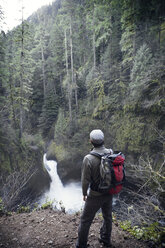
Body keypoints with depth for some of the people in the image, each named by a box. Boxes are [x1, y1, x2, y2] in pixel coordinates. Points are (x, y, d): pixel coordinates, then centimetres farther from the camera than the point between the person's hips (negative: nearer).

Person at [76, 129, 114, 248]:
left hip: (95, 195, -5)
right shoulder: (111, 153, -13)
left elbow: (85, 180, -18)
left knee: (85, 221, 16)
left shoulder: (88, 159, -27)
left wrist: (84, 193, 0)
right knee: (108, 217, 27)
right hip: (109, 193, 5)